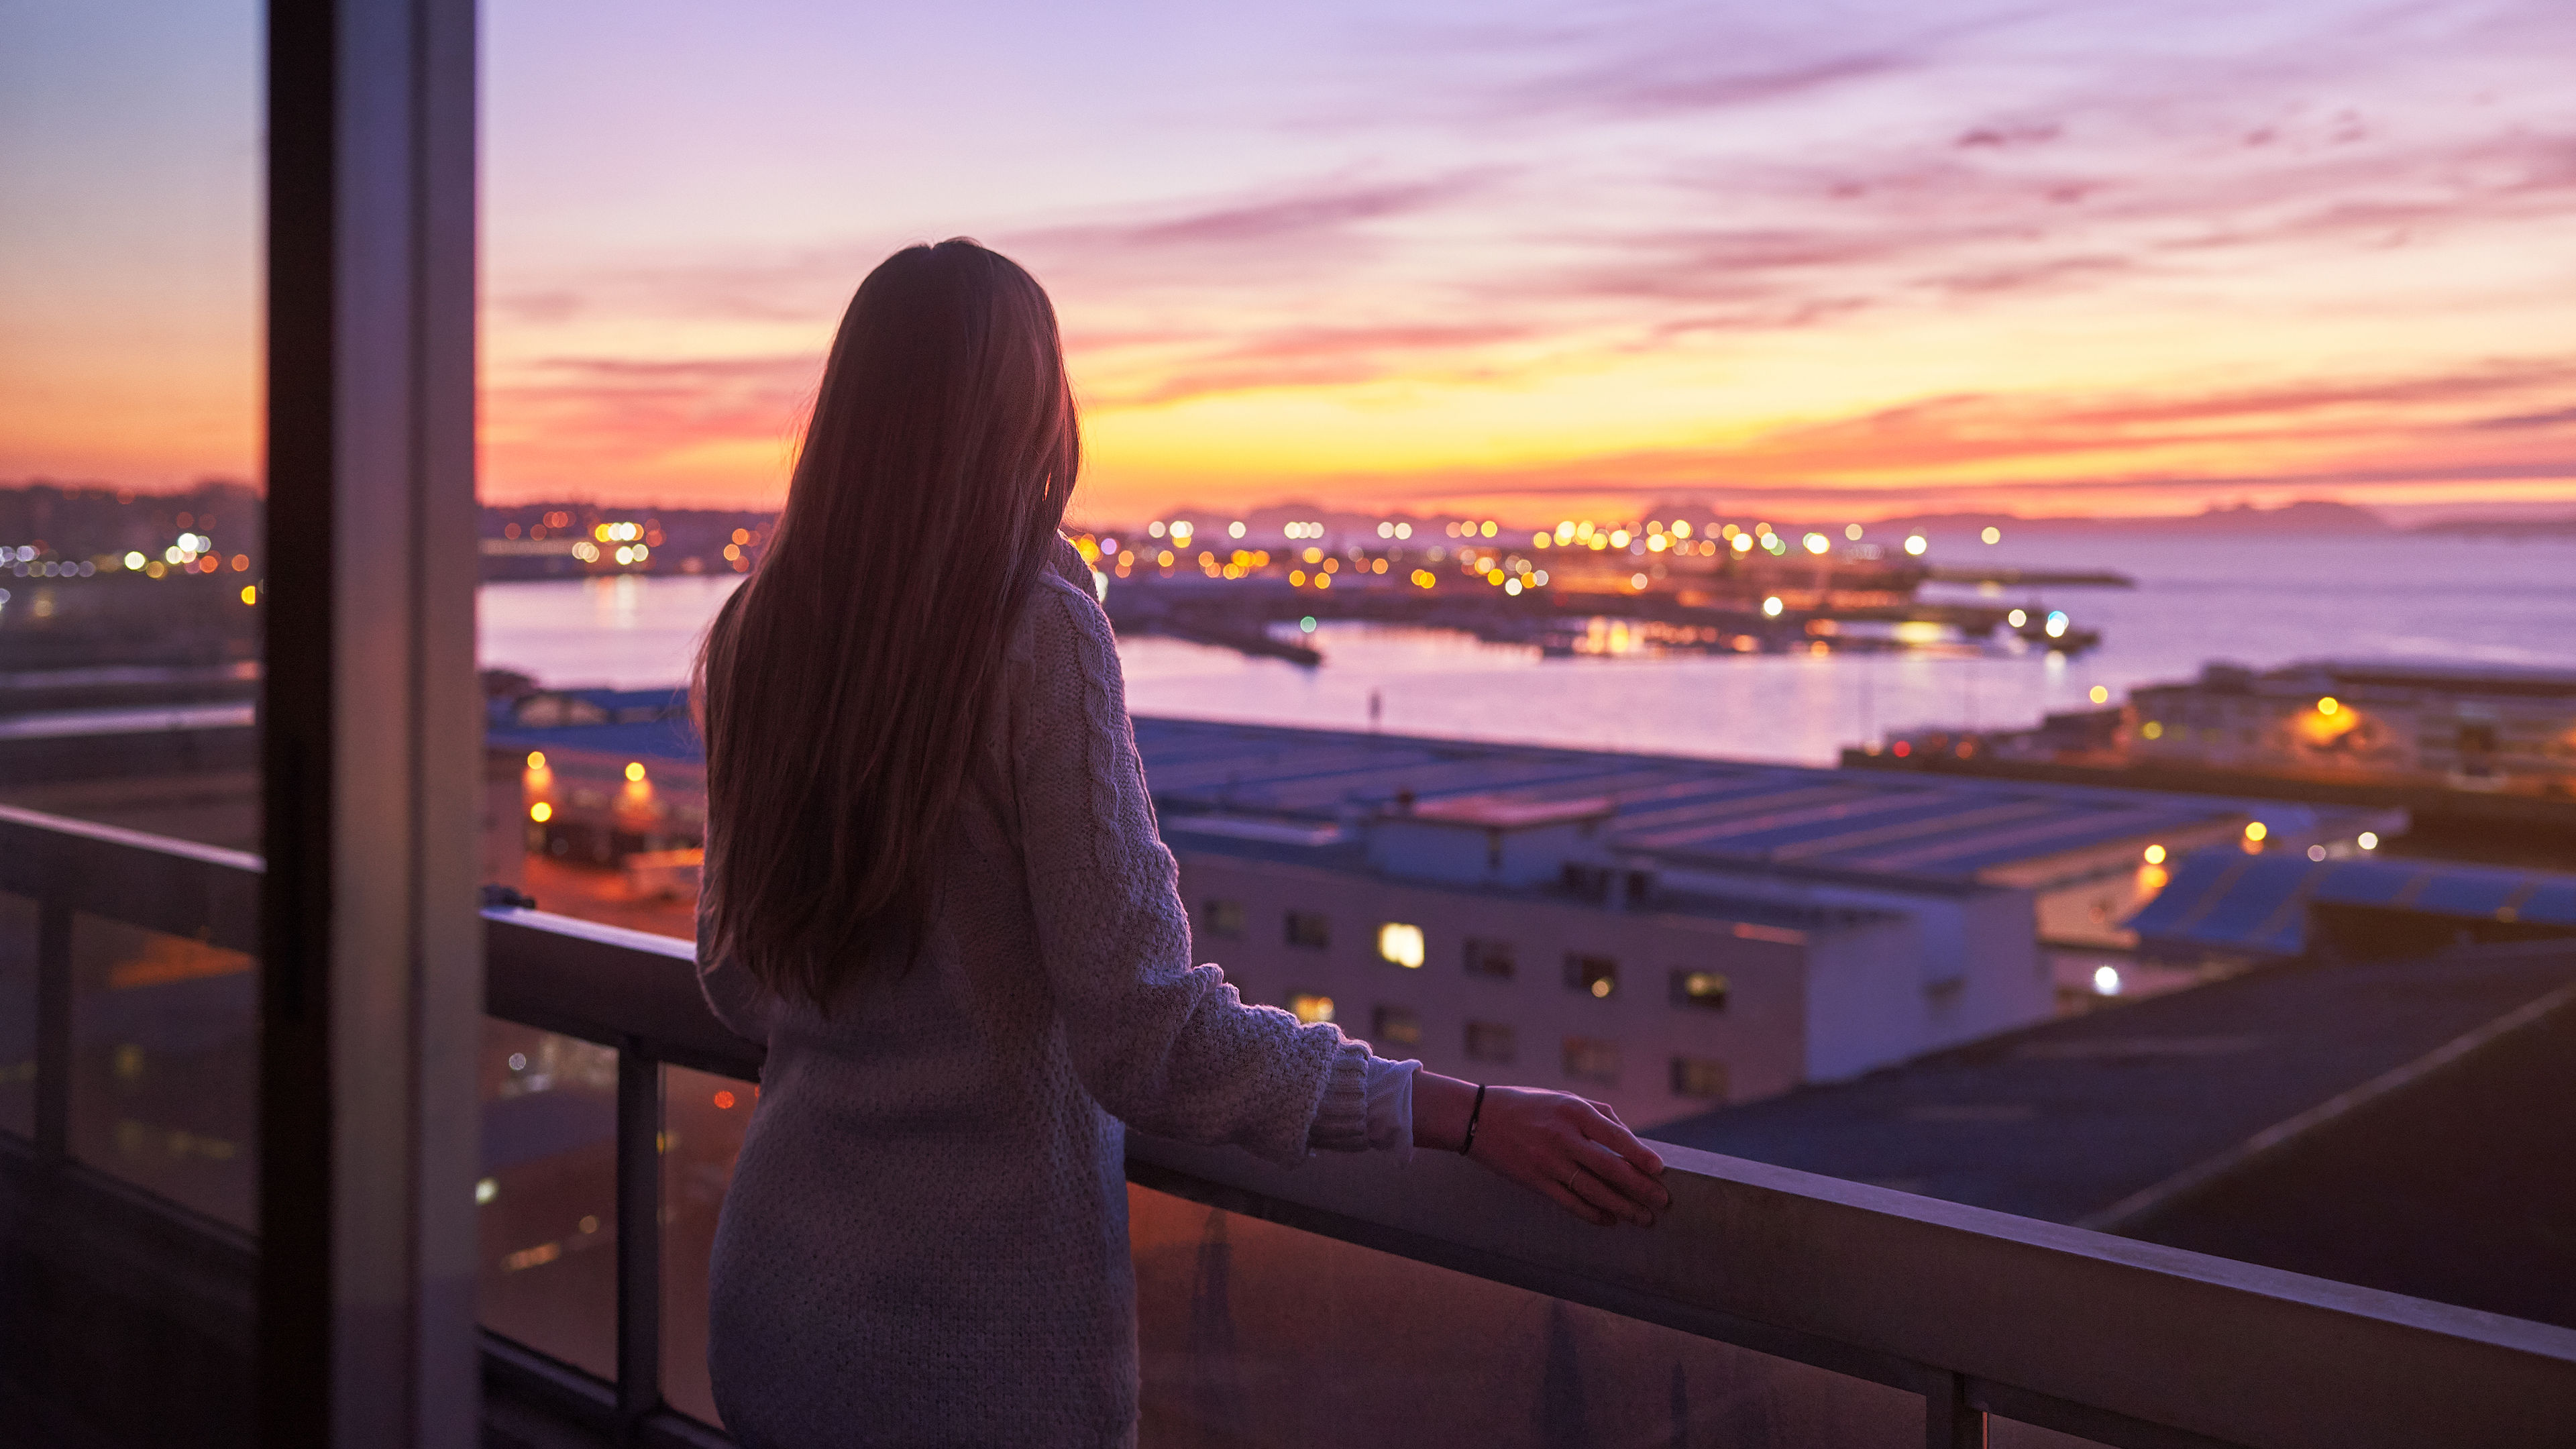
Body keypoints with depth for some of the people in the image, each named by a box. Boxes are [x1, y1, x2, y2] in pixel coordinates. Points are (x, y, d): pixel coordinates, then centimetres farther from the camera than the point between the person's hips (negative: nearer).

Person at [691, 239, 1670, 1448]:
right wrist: (1463, 1113, -17)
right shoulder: (1037, 632, -18)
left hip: (770, 1295, 6)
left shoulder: (753, 636, 0)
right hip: (978, 1334, -5)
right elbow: (1148, 1040, -21)